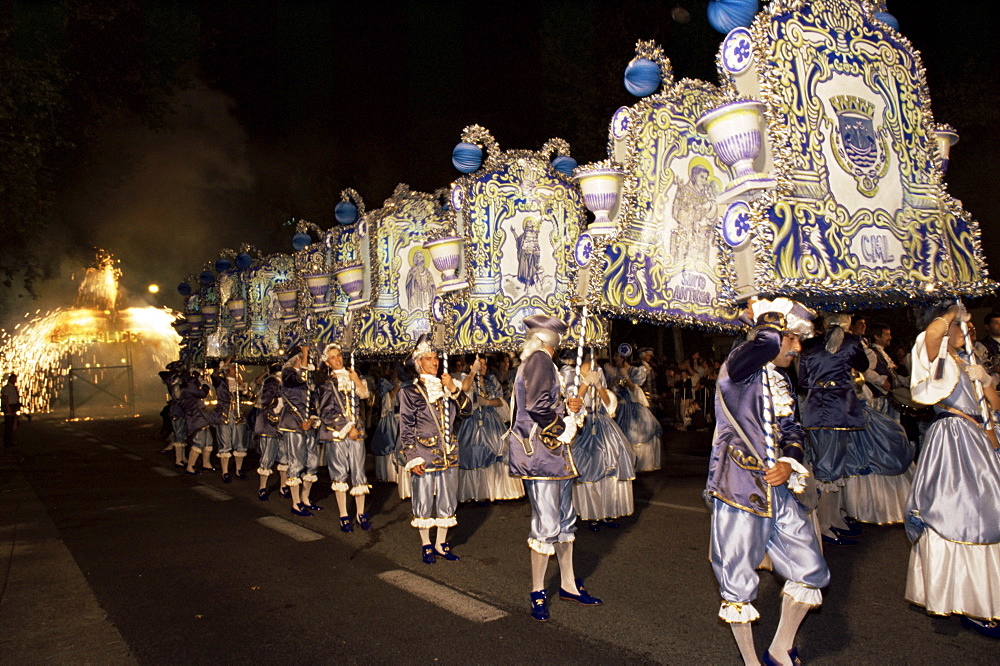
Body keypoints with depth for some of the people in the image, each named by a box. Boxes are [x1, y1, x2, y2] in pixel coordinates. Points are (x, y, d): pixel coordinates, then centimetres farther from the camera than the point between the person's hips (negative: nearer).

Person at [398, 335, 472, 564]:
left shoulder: (446, 387, 10)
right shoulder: (410, 391, -4)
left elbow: (466, 410, 3)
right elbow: (406, 428, -5)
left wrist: (453, 389, -11)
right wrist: (412, 458, -10)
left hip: (449, 454, 5)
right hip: (424, 455, -5)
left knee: (447, 500, 11)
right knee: (423, 501, 5)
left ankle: (441, 544, 24)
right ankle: (426, 546, 21)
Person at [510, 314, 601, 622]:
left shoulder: (538, 361, 15)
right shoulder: (539, 360, -14)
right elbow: (538, 404, -26)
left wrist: (566, 406, 7)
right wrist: (563, 426, -12)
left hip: (555, 454, 10)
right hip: (540, 453, -10)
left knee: (565, 520, 16)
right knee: (547, 525, -2)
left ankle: (568, 584, 29)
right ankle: (537, 592, 11)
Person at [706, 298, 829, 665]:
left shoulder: (781, 380, 15)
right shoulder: (740, 369, -11)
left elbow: (792, 430, 21)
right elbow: (765, 344, -34)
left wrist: (790, 463, -1)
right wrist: (773, 317, -12)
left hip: (780, 492, 8)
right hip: (740, 492, -8)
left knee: (810, 571, 13)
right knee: (739, 584, 4)